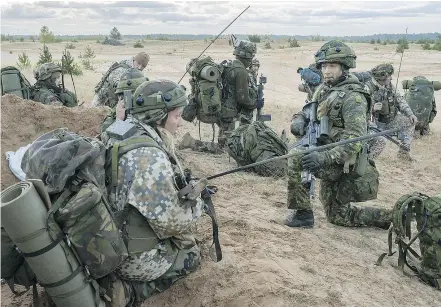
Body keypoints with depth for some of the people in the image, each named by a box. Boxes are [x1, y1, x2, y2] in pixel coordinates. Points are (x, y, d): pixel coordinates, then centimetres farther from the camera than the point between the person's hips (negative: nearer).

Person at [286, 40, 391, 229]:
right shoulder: (324, 89, 7)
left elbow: (356, 139, -27)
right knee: (337, 216, 19)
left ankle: (303, 214, -13)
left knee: (297, 158, -28)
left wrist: (325, 157, -40)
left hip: (343, 163, -9)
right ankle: (390, 218, 30)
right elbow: (306, 112, 13)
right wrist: (299, 120, -13)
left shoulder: (353, 97, -18)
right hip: (331, 163, 9)